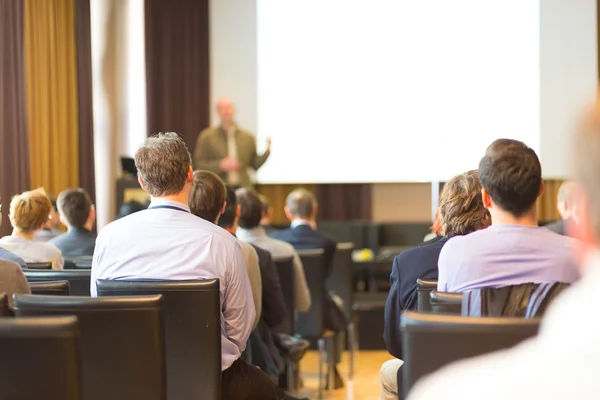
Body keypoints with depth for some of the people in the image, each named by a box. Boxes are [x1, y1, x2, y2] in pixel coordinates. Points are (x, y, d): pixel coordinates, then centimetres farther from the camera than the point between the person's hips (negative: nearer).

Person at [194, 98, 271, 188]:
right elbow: (198, 164, 1)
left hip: (243, 190, 2)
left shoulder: (248, 137, 12)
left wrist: (267, 152, -4)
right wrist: (220, 165, -11)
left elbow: (255, 165, 13)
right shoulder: (207, 137, 5)